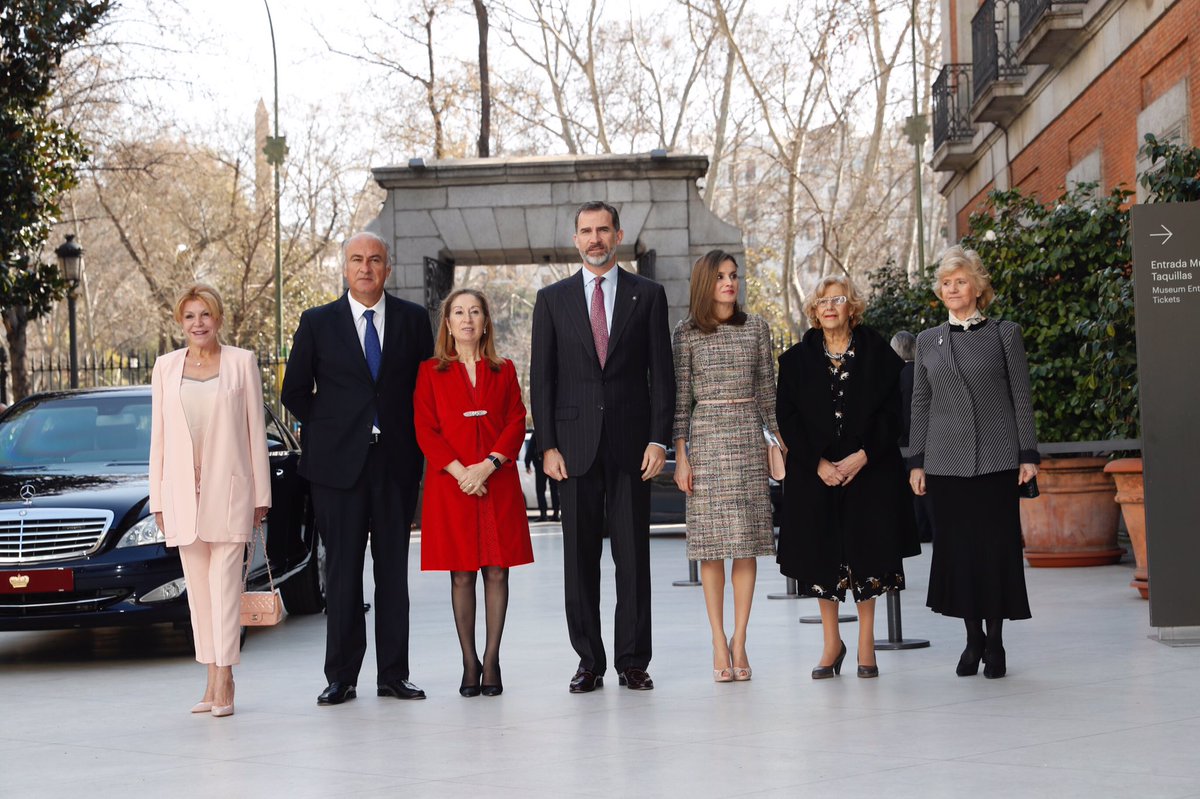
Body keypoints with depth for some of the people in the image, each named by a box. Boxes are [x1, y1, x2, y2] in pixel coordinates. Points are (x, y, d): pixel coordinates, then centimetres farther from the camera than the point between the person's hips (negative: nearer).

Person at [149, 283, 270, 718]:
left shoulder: (241, 362, 3)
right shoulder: (166, 367, 10)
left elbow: (255, 429, 3)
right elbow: (158, 435, 11)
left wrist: (260, 494, 0)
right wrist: (158, 498, 7)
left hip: (228, 487, -3)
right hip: (182, 492, 3)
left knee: (224, 584, -6)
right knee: (197, 587, 6)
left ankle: (224, 680, -6)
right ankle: (213, 679, 11)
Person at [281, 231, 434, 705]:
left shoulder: (413, 320, 6)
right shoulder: (317, 323, 3)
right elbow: (295, 391, 9)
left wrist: (410, 436, 5)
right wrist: (328, 431, 5)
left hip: (396, 462, 1)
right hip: (339, 464, -1)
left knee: (394, 570, 5)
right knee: (342, 572, 0)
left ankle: (393, 675, 11)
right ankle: (341, 678, 6)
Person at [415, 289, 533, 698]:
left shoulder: (504, 371, 11)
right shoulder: (430, 372, 7)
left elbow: (516, 423, 3)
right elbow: (425, 430, 0)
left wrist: (488, 466, -12)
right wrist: (459, 471, -13)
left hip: (498, 484, 1)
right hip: (450, 483, -1)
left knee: (497, 570, 0)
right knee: (461, 575, 1)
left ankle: (491, 660, 6)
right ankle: (469, 663, 7)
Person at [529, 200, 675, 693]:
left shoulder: (647, 295, 7)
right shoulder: (552, 299, 9)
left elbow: (661, 372, 5)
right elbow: (541, 378, 6)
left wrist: (658, 438, -5)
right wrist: (548, 445, -3)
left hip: (631, 443, -1)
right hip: (576, 444, 1)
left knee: (633, 556, 1)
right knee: (579, 557, 3)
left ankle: (633, 661, 8)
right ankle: (589, 661, 10)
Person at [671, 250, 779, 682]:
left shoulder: (756, 327, 9)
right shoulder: (687, 333, 2)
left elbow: (767, 389, 12)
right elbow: (680, 398, 1)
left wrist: (778, 440, 7)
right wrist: (681, 455, -4)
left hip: (748, 435, 2)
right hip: (706, 437, -2)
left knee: (747, 541, -1)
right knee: (712, 542, -2)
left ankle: (739, 641, 5)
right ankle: (719, 642, 3)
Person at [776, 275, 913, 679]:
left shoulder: (877, 353, 3)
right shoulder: (797, 358, 6)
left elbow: (891, 411, -1)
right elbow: (787, 416, 1)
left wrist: (863, 456, -14)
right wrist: (818, 463, -10)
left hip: (868, 468, -1)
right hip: (814, 472, 1)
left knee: (866, 551, -1)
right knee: (822, 555, 3)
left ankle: (866, 643, 11)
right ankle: (832, 643, 14)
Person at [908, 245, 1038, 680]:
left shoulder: (1005, 334, 4)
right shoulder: (927, 341, 10)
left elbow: (1021, 398, 3)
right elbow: (920, 403, 12)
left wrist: (1028, 455, -4)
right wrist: (916, 462, 7)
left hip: (996, 459, -2)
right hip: (946, 460, 2)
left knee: (996, 545, -1)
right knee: (956, 547, 3)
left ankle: (995, 641, 9)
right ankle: (973, 639, 13)